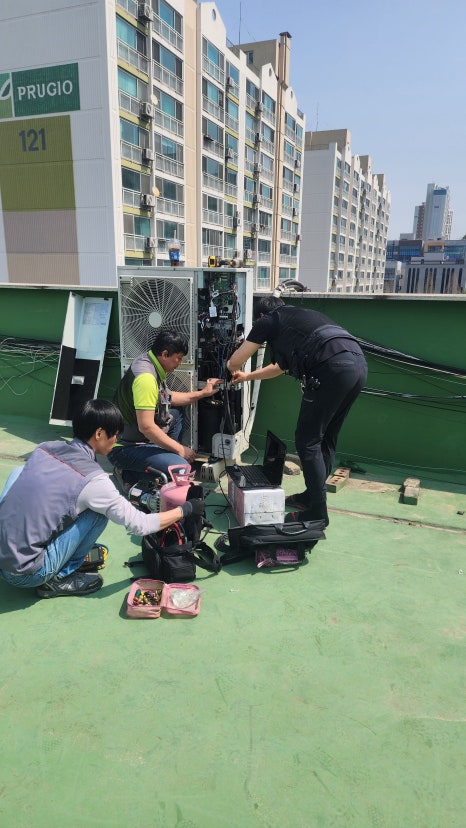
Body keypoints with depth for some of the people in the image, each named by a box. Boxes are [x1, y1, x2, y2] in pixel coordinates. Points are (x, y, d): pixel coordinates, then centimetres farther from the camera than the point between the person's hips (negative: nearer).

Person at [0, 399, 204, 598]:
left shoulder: (45, 448, 2)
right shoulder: (92, 479, -16)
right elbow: (140, 525, -8)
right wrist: (186, 509, 5)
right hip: (24, 574, -6)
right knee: (99, 511, -4)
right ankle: (58, 579, 8)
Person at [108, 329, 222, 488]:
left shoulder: (149, 361, 5)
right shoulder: (146, 376, -26)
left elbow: (166, 397, 21)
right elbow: (146, 427, -30)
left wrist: (202, 393, 17)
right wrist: (180, 449, -19)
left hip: (138, 437, 11)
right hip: (124, 448, -11)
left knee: (176, 412, 23)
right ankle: (130, 475, -5)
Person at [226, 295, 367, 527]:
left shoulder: (268, 321, 15)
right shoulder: (301, 317, 37)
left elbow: (234, 362, 21)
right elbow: (282, 366, 48)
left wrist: (234, 369, 46)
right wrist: (248, 377, 59)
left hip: (332, 368, -8)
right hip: (358, 364, 8)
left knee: (307, 441, 2)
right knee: (325, 439, 19)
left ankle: (317, 512, 8)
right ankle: (312, 496, 31)